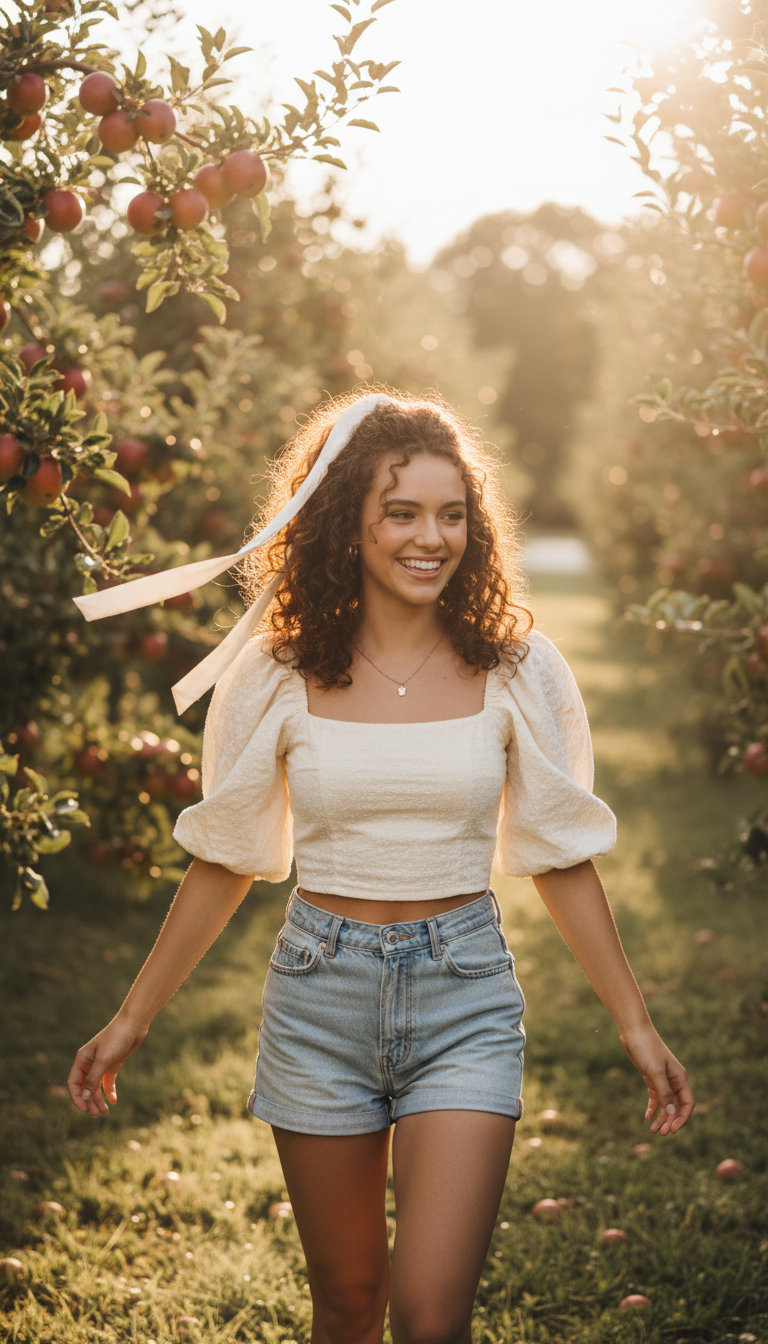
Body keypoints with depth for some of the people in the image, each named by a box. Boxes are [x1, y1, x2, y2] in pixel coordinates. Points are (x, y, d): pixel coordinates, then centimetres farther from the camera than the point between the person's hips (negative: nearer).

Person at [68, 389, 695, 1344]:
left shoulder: (514, 668, -2)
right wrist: (132, 1019, 11)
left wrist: (634, 1024, 7)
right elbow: (224, 862, 7)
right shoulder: (279, 676, -2)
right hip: (321, 989, 1)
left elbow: (559, 859, 5)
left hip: (464, 990, -1)